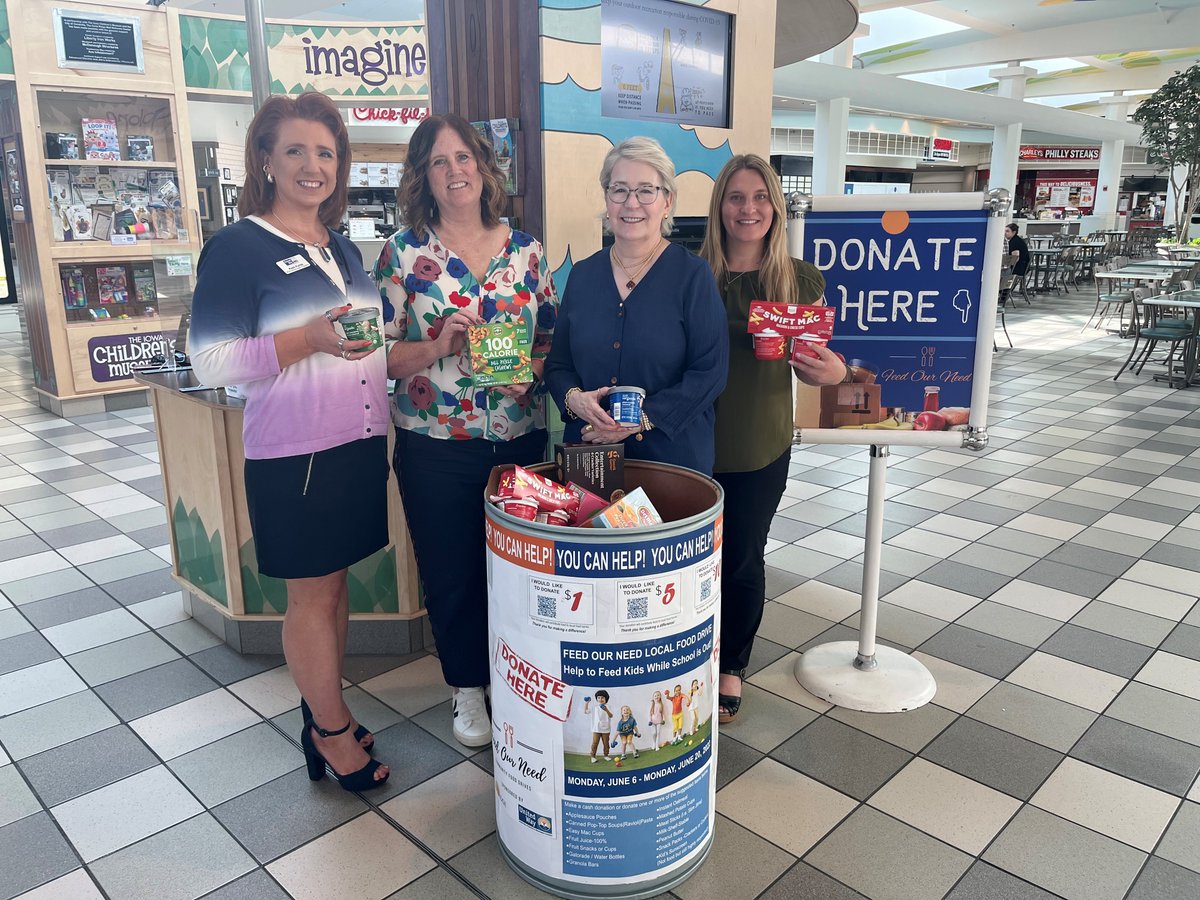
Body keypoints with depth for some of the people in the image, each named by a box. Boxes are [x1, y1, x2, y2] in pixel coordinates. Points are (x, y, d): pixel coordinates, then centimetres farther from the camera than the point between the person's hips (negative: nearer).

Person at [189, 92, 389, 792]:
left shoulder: (344, 249, 13)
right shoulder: (237, 247, -9)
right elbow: (211, 362, -15)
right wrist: (309, 339, -25)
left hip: (358, 445, 7)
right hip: (295, 453, -6)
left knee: (335, 582, 16)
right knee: (312, 594, 6)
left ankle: (325, 707, 33)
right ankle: (331, 731, 23)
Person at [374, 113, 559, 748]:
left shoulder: (524, 250, 5)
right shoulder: (404, 253, -2)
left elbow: (554, 338, 9)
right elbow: (380, 355, -3)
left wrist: (530, 367, -11)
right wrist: (438, 347, -20)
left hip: (520, 439, 2)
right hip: (436, 444, -2)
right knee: (450, 573, 9)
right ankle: (467, 687, 31)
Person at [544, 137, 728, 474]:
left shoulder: (693, 276, -5)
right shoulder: (583, 275, 6)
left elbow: (710, 372, -12)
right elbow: (558, 364, 10)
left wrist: (638, 421, -19)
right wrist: (574, 398, -12)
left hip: (674, 456, -3)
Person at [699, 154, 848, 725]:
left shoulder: (800, 280, -1)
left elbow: (811, 364, 6)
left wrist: (833, 372, -16)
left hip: (760, 447, 0)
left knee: (742, 560, 11)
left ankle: (731, 667, 34)